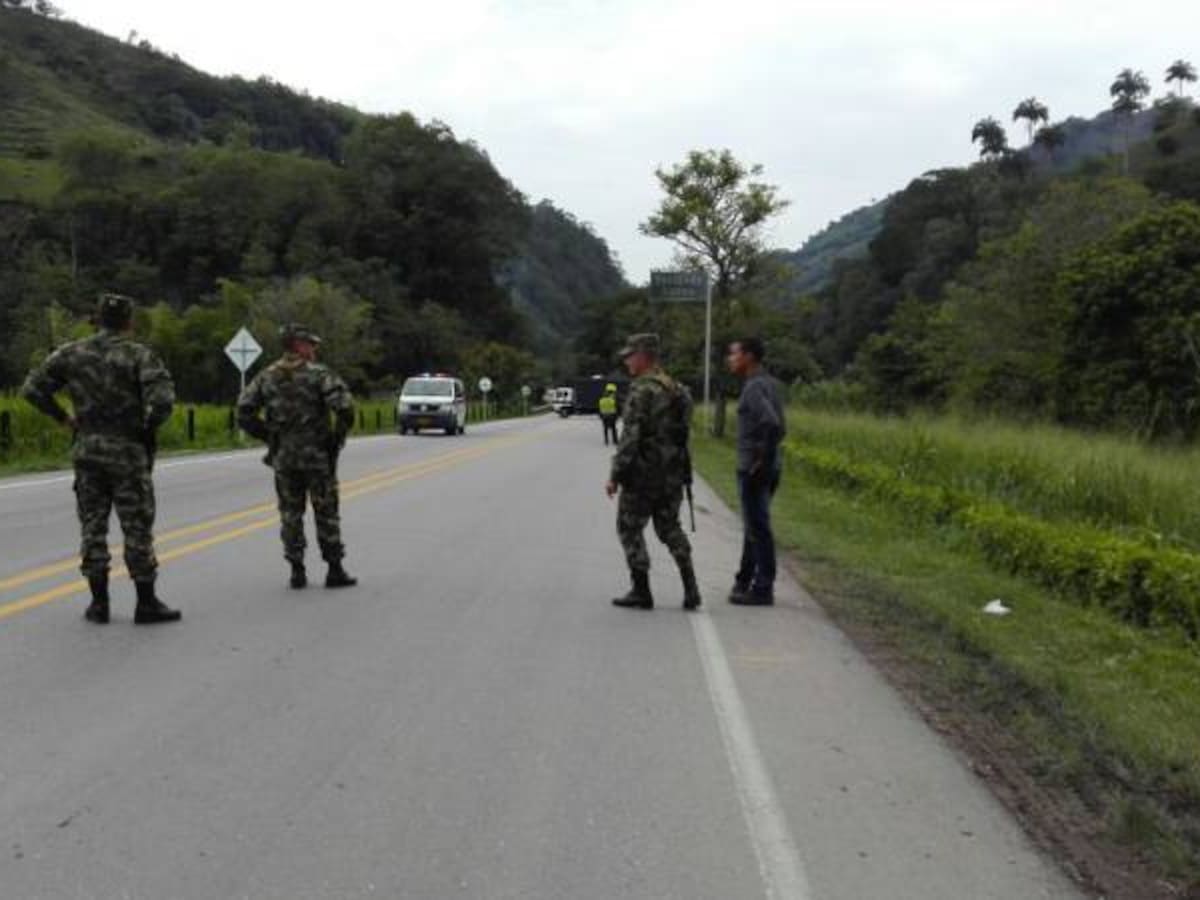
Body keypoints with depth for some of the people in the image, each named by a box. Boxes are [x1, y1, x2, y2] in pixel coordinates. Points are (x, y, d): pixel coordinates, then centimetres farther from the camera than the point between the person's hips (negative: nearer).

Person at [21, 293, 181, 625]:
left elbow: (32, 388, 3)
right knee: (137, 527, 3)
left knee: (93, 526, 11)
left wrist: (62, 417, 11)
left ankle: (99, 602, 14)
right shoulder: (140, 356, -8)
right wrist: (148, 427, -4)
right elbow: (162, 400, -21)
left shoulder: (72, 354, 4)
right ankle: (146, 603, 8)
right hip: (128, 451, -3)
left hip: (87, 450, 4)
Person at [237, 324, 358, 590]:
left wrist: (268, 436, 10)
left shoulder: (266, 376, 6)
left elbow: (244, 412, 3)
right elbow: (344, 406, -19)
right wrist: (338, 437, -5)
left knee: (290, 514, 10)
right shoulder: (319, 374, -8)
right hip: (318, 456, -3)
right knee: (326, 514, 5)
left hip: (283, 458, 3)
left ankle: (297, 572, 10)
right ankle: (335, 571, 9)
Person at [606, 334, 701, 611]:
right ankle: (690, 588, 6)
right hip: (673, 472, 8)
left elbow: (630, 436, -20)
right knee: (670, 528, 16)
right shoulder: (676, 389, 11)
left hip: (643, 473, -8)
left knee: (629, 529, 5)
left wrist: (615, 475, -18)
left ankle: (641, 592, 6)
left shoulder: (642, 390, -15)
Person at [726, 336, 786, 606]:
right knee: (753, 526, 18)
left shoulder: (754, 387, -16)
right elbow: (780, 428, 19)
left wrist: (763, 460, -22)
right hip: (768, 468, 10)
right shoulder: (771, 384, 13)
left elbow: (772, 424, -30)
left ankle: (762, 588, 4)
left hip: (754, 469, -10)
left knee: (758, 528, -2)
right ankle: (745, 580, 29)